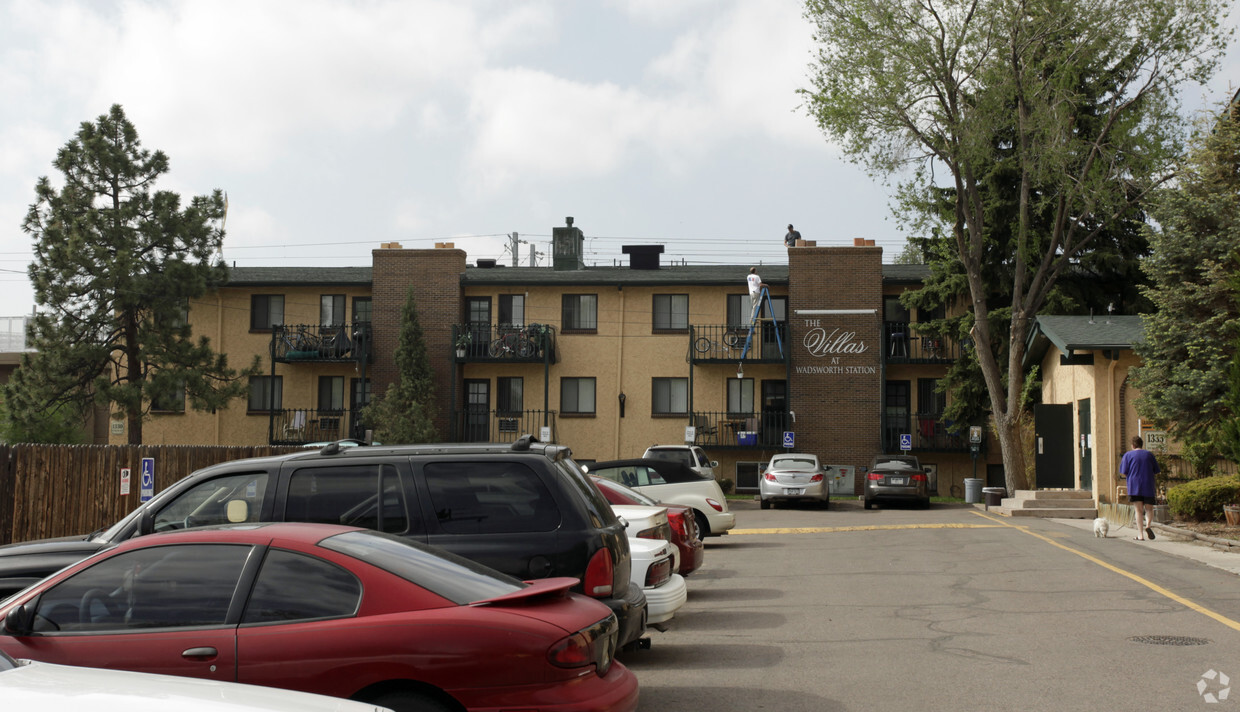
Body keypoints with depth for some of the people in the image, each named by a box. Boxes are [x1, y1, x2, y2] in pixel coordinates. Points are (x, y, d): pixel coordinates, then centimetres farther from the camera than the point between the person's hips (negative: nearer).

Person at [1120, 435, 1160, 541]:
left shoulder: (1128, 455, 2)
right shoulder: (1149, 454, 9)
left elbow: (1124, 473, -1)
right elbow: (1156, 471, 13)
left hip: (1134, 487, -1)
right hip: (1148, 487, 1)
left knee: (1139, 510, 0)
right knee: (1149, 509, 10)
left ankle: (1140, 535, -5)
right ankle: (1148, 524, -19)